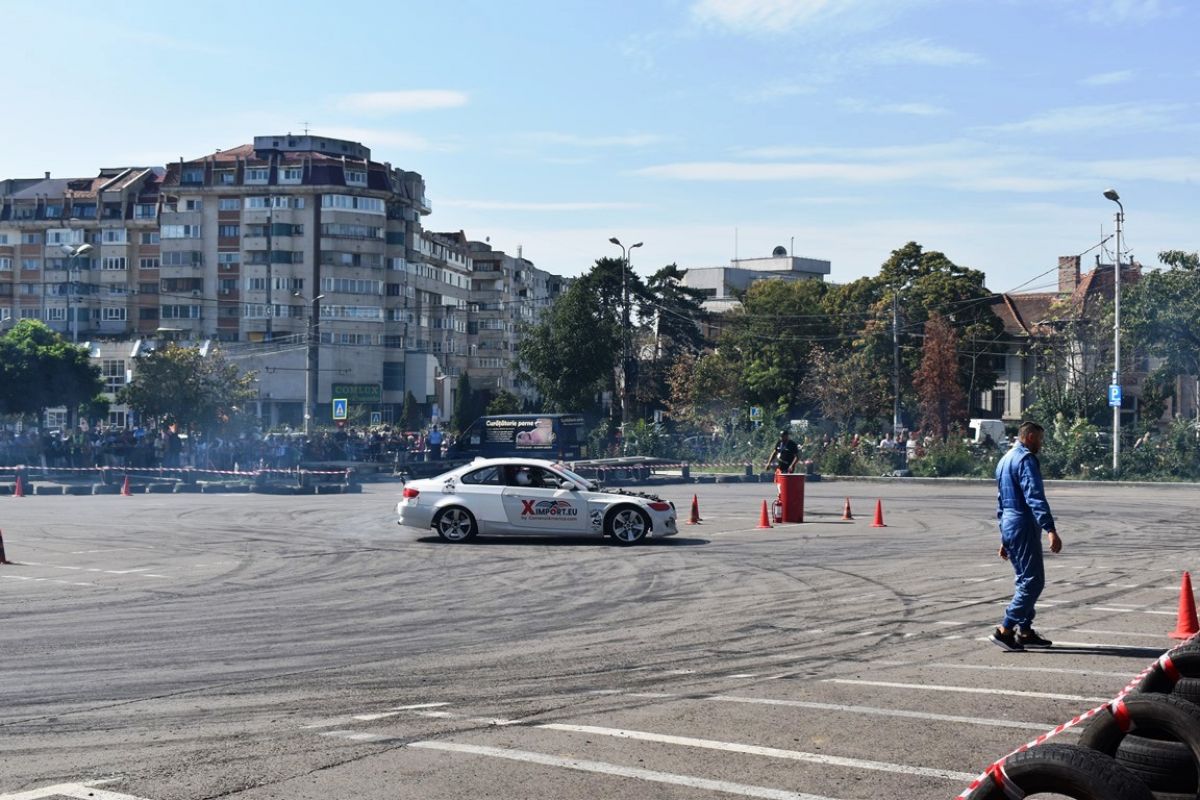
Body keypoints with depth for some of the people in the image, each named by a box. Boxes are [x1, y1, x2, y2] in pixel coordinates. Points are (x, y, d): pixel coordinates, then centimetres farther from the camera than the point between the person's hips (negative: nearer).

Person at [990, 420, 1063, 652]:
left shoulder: (1005, 460, 19)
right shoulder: (1026, 459, -11)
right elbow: (1034, 497, -24)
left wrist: (1004, 538, 29)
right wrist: (1051, 530, -31)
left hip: (1008, 525, 10)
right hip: (1024, 525, -10)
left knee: (1025, 580, 17)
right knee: (1033, 581, -8)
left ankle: (1025, 632, 19)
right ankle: (1005, 630, -11)